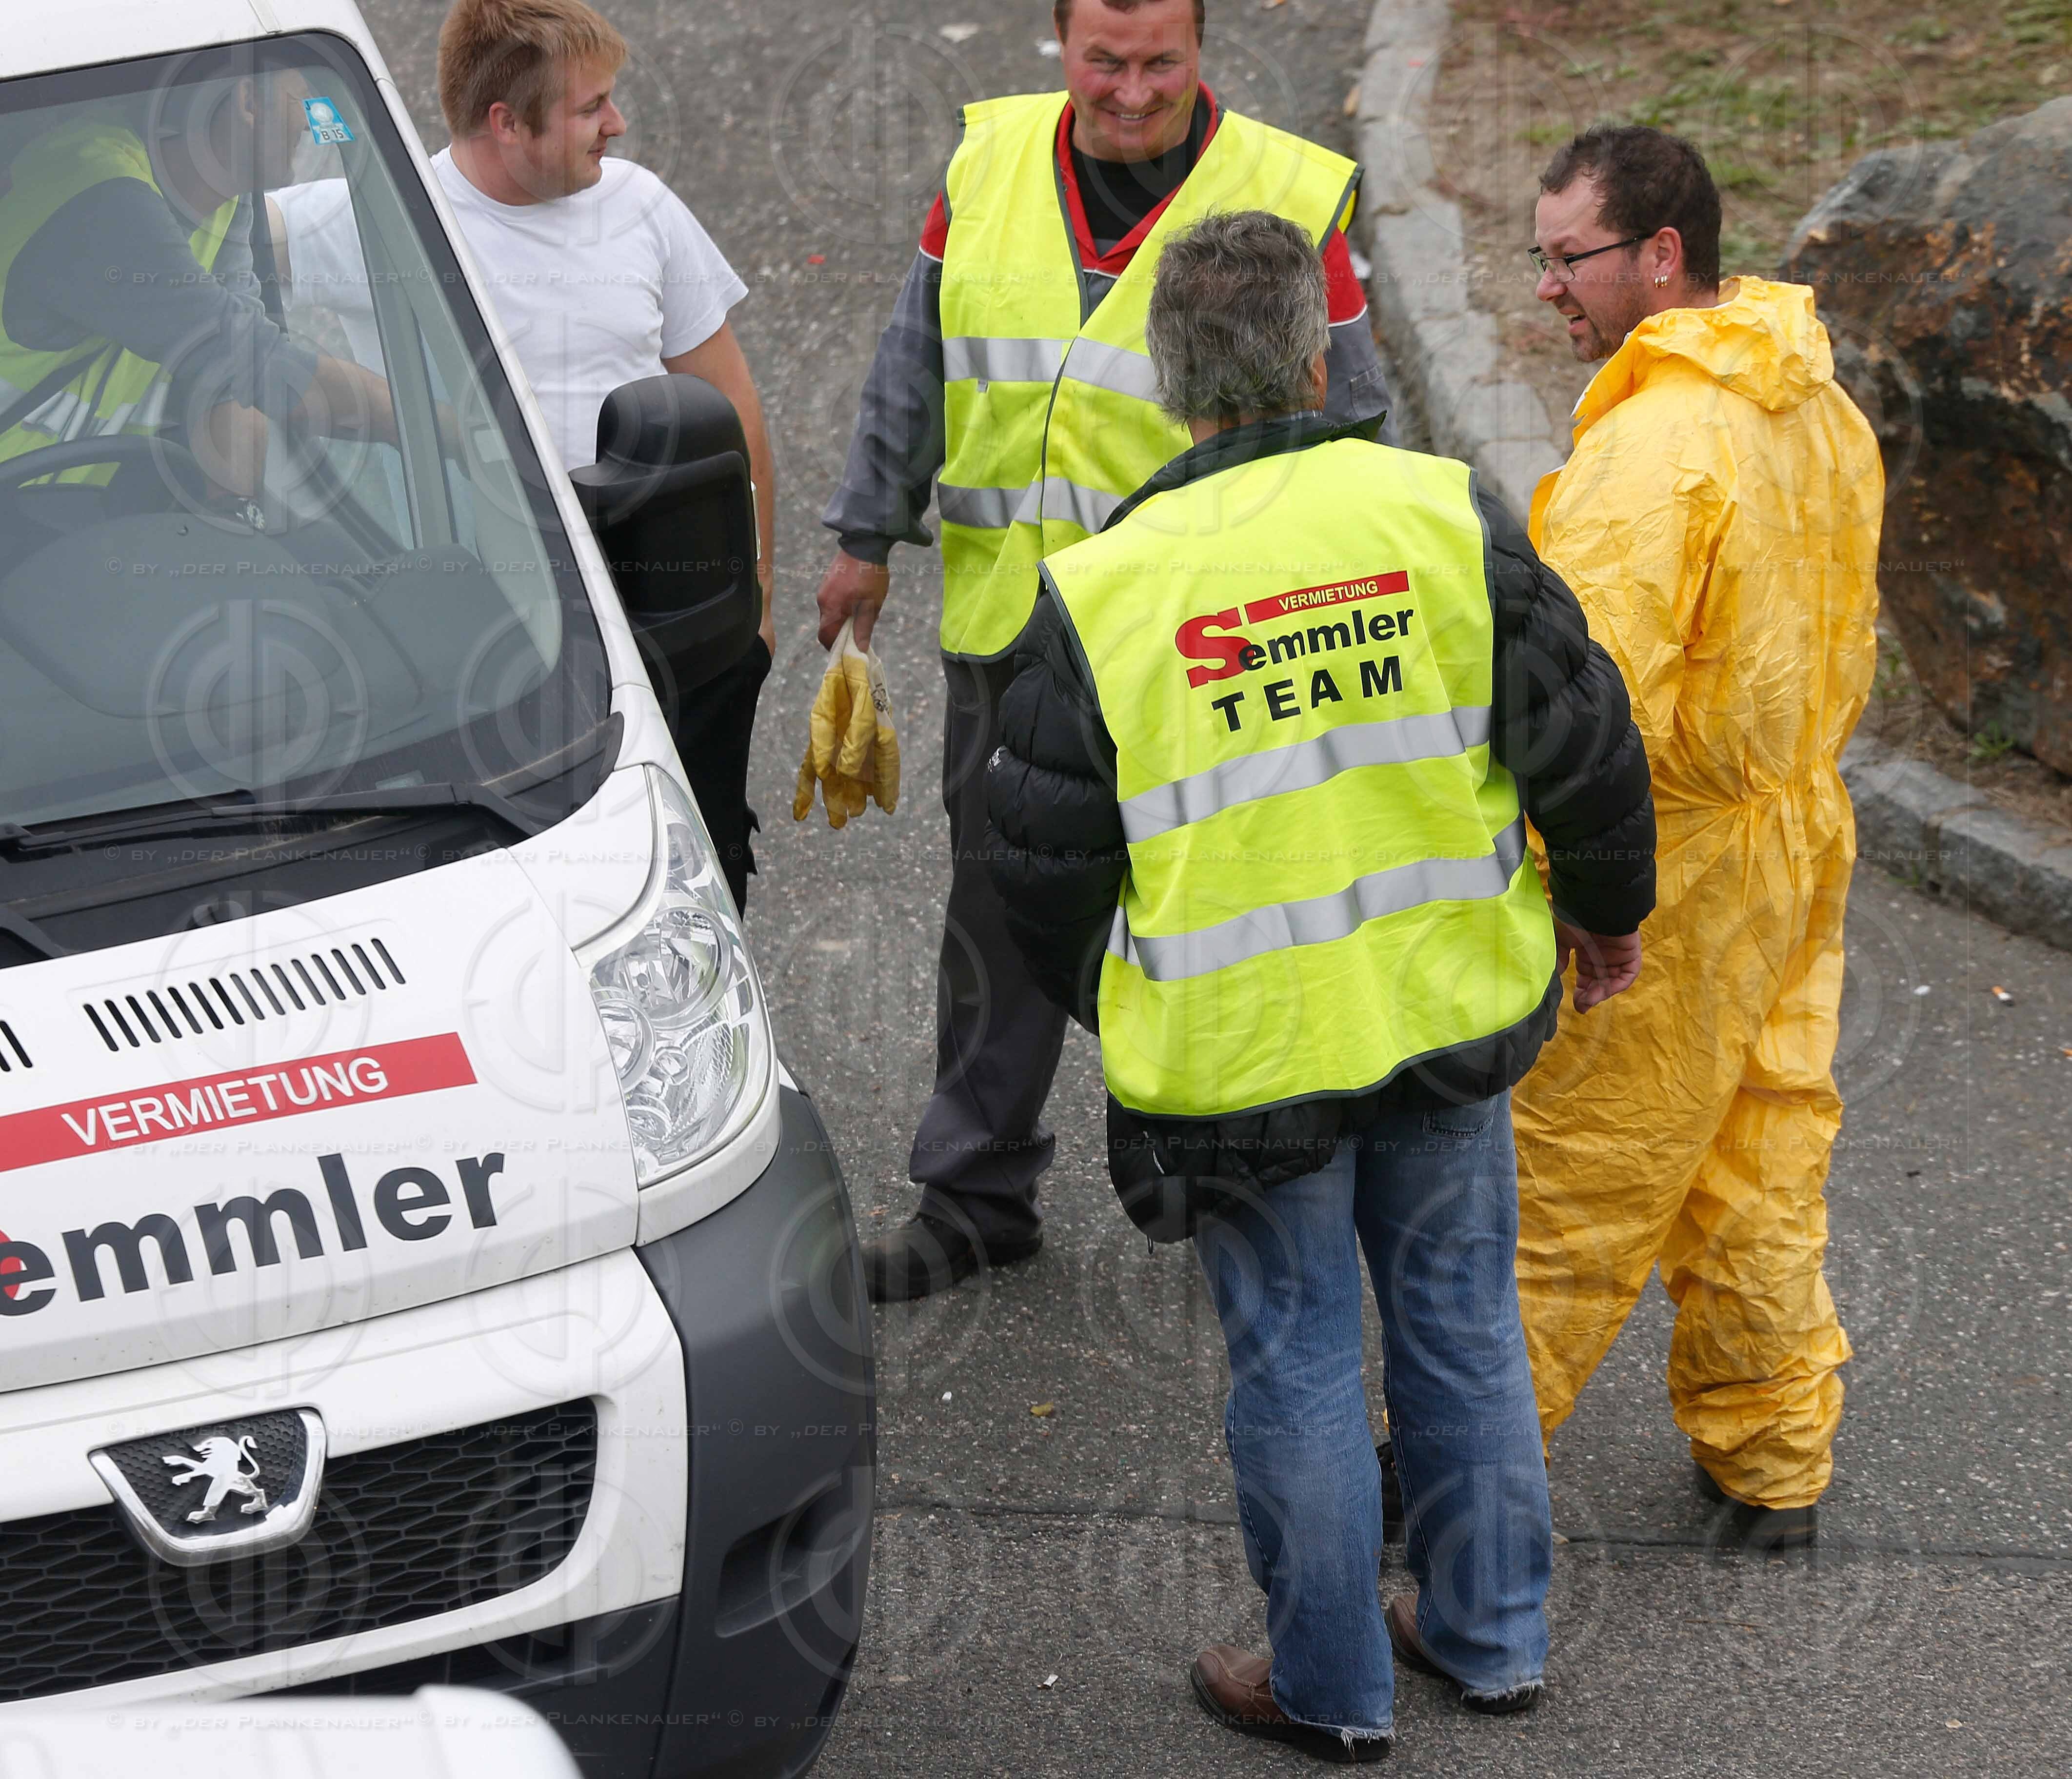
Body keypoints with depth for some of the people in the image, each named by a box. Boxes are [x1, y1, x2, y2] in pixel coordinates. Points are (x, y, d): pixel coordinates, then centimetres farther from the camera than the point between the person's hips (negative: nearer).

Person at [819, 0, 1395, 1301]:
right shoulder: (989, 166, 2)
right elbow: (916, 363, 13)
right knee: (1000, 911, 10)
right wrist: (871, 534, 15)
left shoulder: (1287, 198, -8)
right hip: (1008, 620, 3)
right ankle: (976, 1201, 22)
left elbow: (1347, 435, -2)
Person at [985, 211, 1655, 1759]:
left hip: (1241, 1052, -2)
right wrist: (1607, 909, 14)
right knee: (1462, 1318, 20)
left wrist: (1101, 1000, 14)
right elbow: (1582, 740, -4)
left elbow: (1047, 862, -6)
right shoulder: (1444, 514, -9)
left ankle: (1332, 1689, 25)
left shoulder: (1097, 592, -13)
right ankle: (1490, 1633, 35)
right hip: (1452, 1016, 3)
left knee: (1299, 1361, 11)